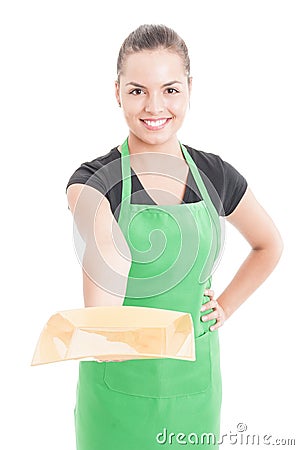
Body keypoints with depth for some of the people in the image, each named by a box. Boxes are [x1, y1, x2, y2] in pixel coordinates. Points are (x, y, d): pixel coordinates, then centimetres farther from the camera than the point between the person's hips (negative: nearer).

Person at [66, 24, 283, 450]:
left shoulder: (215, 175, -3)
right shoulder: (94, 182, -14)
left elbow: (269, 245, 15)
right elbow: (102, 320, -25)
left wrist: (225, 308, 5)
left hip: (194, 382, 3)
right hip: (120, 385, -3)